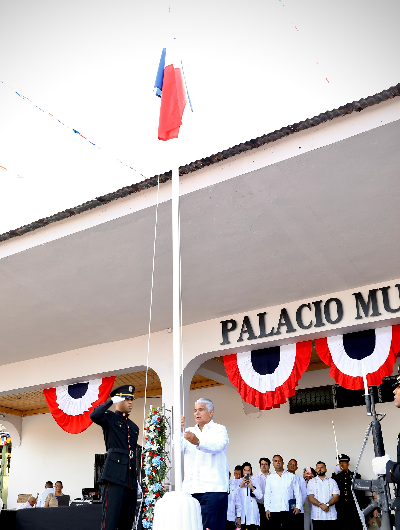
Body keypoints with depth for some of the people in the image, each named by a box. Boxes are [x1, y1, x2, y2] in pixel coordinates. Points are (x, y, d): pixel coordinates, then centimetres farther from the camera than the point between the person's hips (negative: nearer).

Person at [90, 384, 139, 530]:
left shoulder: (134, 427, 22)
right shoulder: (110, 418, 4)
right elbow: (94, 416, -20)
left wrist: (137, 481, 19)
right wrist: (111, 401, -11)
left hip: (131, 479, 7)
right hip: (114, 477, -7)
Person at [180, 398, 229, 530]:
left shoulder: (219, 429, 6)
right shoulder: (189, 431, 21)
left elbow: (218, 446, -16)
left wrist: (198, 442, -35)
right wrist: (179, 431, -16)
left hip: (213, 488, -4)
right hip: (190, 488, 4)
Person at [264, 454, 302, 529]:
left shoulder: (291, 476, 11)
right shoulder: (270, 477, 12)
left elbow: (297, 492, 9)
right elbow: (267, 494, 10)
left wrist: (298, 507, -1)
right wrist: (267, 509, 1)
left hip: (289, 510, 0)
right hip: (274, 511, 0)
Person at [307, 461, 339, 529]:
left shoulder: (332, 482, 12)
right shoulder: (311, 482, 10)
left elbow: (336, 497, 2)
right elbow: (310, 497, -1)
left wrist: (327, 504, -15)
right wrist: (320, 505, -16)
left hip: (331, 516, 1)